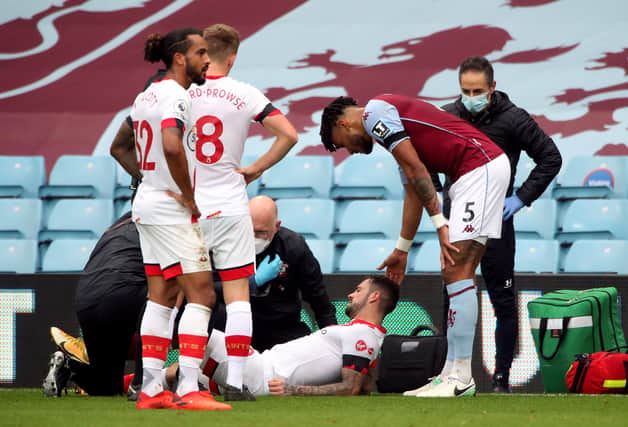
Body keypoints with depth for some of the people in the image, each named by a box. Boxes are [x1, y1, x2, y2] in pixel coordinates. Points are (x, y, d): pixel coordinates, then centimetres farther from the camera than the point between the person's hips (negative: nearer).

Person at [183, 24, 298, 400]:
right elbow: (288, 135, -6)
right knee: (237, 296, 3)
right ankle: (235, 381, -4)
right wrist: (255, 170, 4)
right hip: (230, 209, 0)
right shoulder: (245, 95, -3)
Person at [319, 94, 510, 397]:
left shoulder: (374, 111, -3)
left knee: (457, 272, -12)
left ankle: (460, 377, -14)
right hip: (481, 170, 10)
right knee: (454, 274, 10)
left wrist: (439, 223, -9)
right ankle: (453, 372, 10)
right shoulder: (393, 116, 26)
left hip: (481, 166, -10)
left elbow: (416, 170, -10)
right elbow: (413, 191, 30)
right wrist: (402, 250, 35)